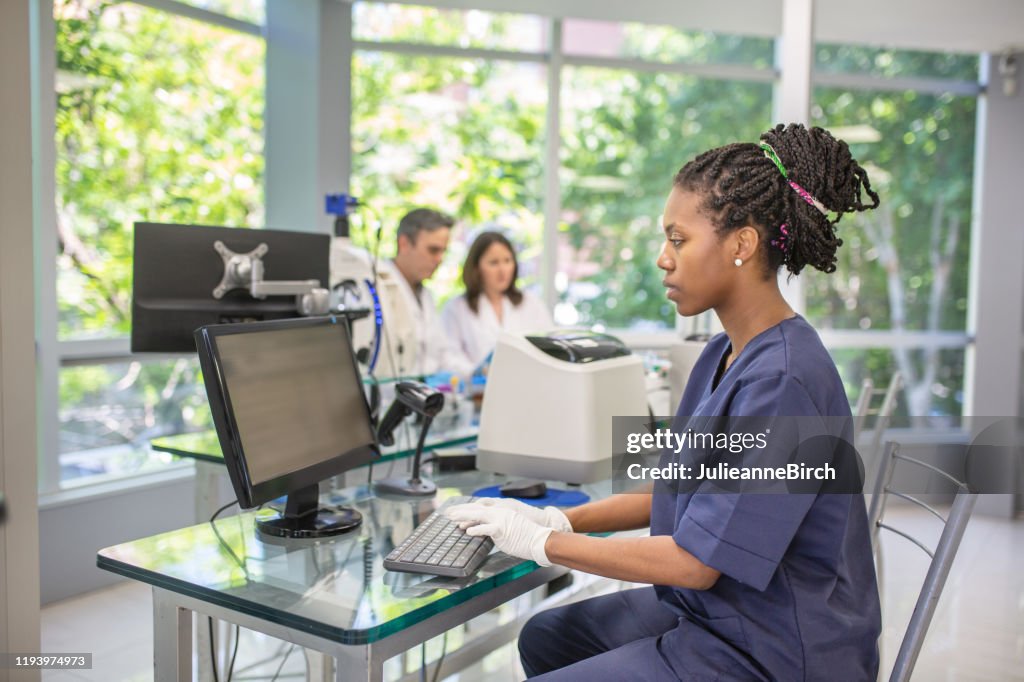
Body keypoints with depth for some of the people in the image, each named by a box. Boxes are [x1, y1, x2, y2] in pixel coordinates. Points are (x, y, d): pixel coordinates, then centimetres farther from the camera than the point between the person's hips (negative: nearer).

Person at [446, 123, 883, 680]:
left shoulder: (781, 381, -27)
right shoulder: (725, 353, 3)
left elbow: (696, 560, -25)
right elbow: (678, 489, 12)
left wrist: (543, 543, -16)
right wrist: (562, 520, 1)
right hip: (710, 612, 9)